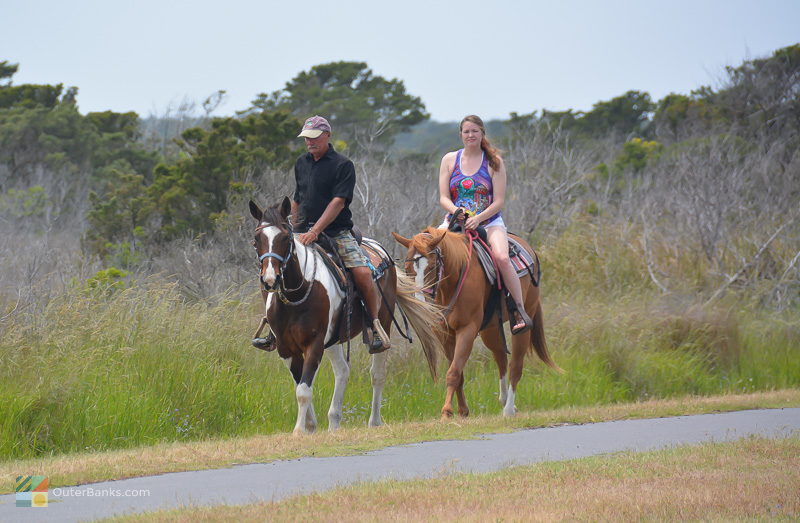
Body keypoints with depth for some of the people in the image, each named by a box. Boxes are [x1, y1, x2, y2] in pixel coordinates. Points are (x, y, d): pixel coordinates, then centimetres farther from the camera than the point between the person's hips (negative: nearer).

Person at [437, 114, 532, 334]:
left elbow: (499, 201, -5)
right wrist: (457, 212, -19)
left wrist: (477, 218, -20)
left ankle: (519, 312, -21)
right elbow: (444, 198, 2)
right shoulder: (450, 160, 7)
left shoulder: (493, 161, 0)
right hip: (455, 221, 3)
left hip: (489, 222, -3)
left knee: (502, 258, -31)